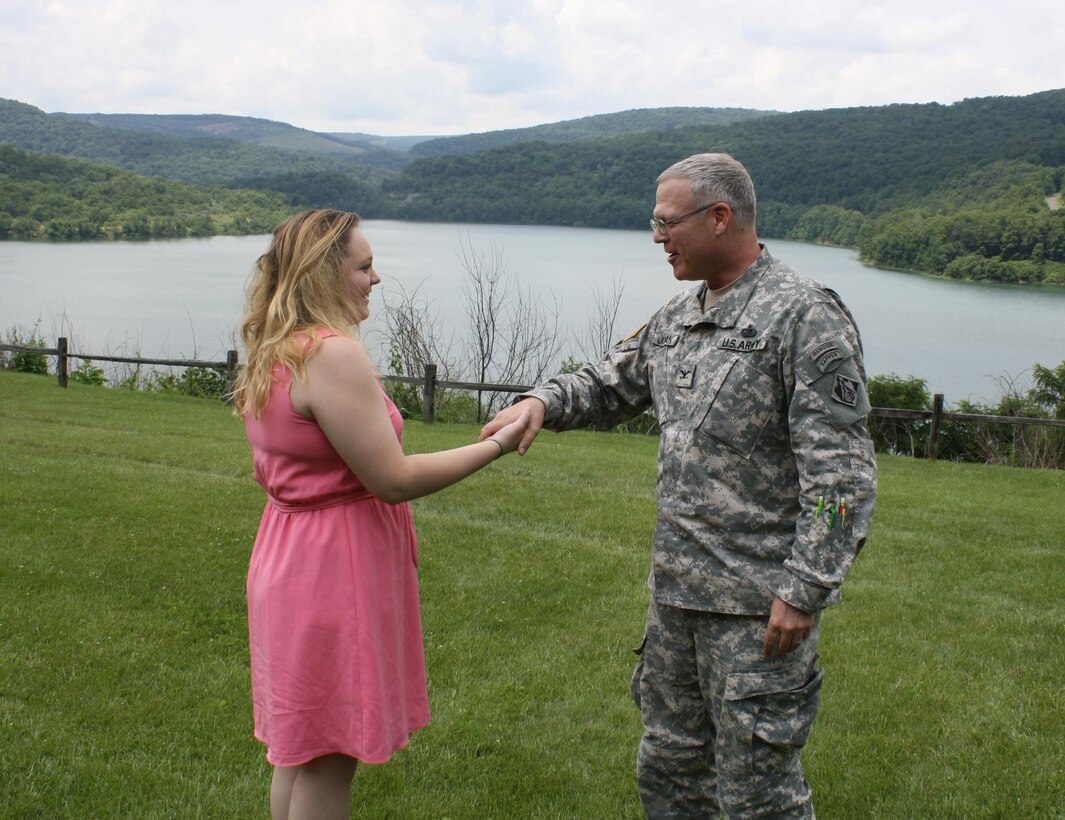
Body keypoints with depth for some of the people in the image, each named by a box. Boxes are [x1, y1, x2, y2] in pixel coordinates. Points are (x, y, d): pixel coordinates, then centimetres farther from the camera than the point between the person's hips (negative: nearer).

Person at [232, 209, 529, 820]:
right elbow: (393, 479, -23)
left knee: (299, 753, 21)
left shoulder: (272, 355, 10)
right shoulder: (334, 354, -22)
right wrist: (497, 445, -15)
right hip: (337, 569, -10)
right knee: (330, 763, 2)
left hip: (288, 558, 10)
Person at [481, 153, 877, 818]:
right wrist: (544, 401, 2)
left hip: (758, 599, -8)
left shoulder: (805, 315, -14)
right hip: (677, 587, 8)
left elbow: (842, 473, -17)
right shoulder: (678, 318, 11)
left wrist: (804, 589, -20)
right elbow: (612, 384, 23)